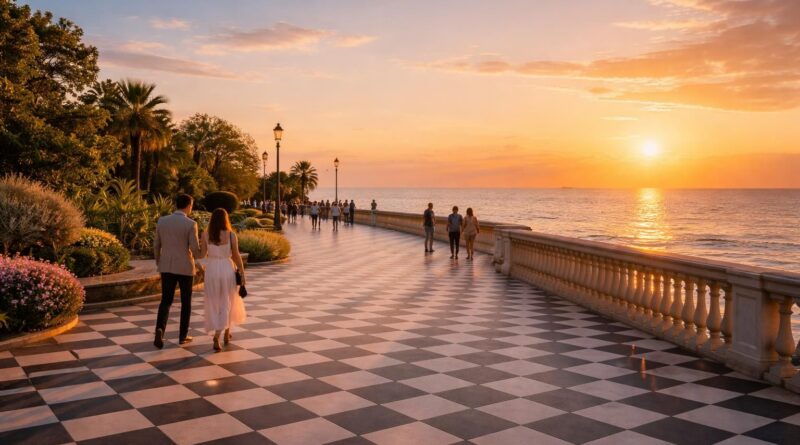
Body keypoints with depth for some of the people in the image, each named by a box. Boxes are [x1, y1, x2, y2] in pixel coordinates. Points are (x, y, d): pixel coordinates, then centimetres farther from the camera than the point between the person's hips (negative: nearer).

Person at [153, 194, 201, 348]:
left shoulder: (162, 221, 1)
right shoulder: (191, 224, -12)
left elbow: (156, 246, 8)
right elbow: (195, 250, -13)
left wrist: (159, 264, 21)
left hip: (167, 267, 3)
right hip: (185, 268, -3)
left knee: (166, 301, 9)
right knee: (186, 302, 13)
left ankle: (160, 329, -16)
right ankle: (183, 336, 17)